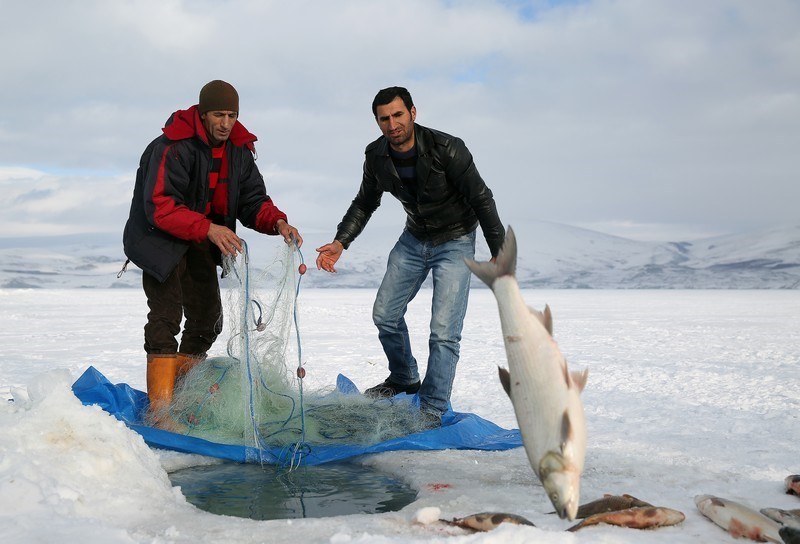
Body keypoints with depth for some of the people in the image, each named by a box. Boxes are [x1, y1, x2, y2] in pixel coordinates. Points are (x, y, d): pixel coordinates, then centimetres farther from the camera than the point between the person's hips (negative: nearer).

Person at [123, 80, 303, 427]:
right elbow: (160, 207, -31)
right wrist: (208, 228, -43)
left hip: (201, 243, 7)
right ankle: (161, 409, -11)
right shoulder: (173, 147, -25)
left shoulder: (239, 149, -3)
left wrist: (277, 222, -24)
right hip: (161, 239, -7)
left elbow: (252, 200, -3)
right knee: (167, 316, -15)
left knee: (207, 318, 10)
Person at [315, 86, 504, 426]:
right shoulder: (376, 156, -10)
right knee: (384, 315, 10)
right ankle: (404, 380, 33)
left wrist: (500, 254, -20)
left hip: (455, 242, -6)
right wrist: (340, 242, -7)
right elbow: (365, 203, 6)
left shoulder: (446, 149, -27)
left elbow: (482, 200, -20)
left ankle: (431, 411, -3)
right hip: (414, 240, 6)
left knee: (444, 330, -13)